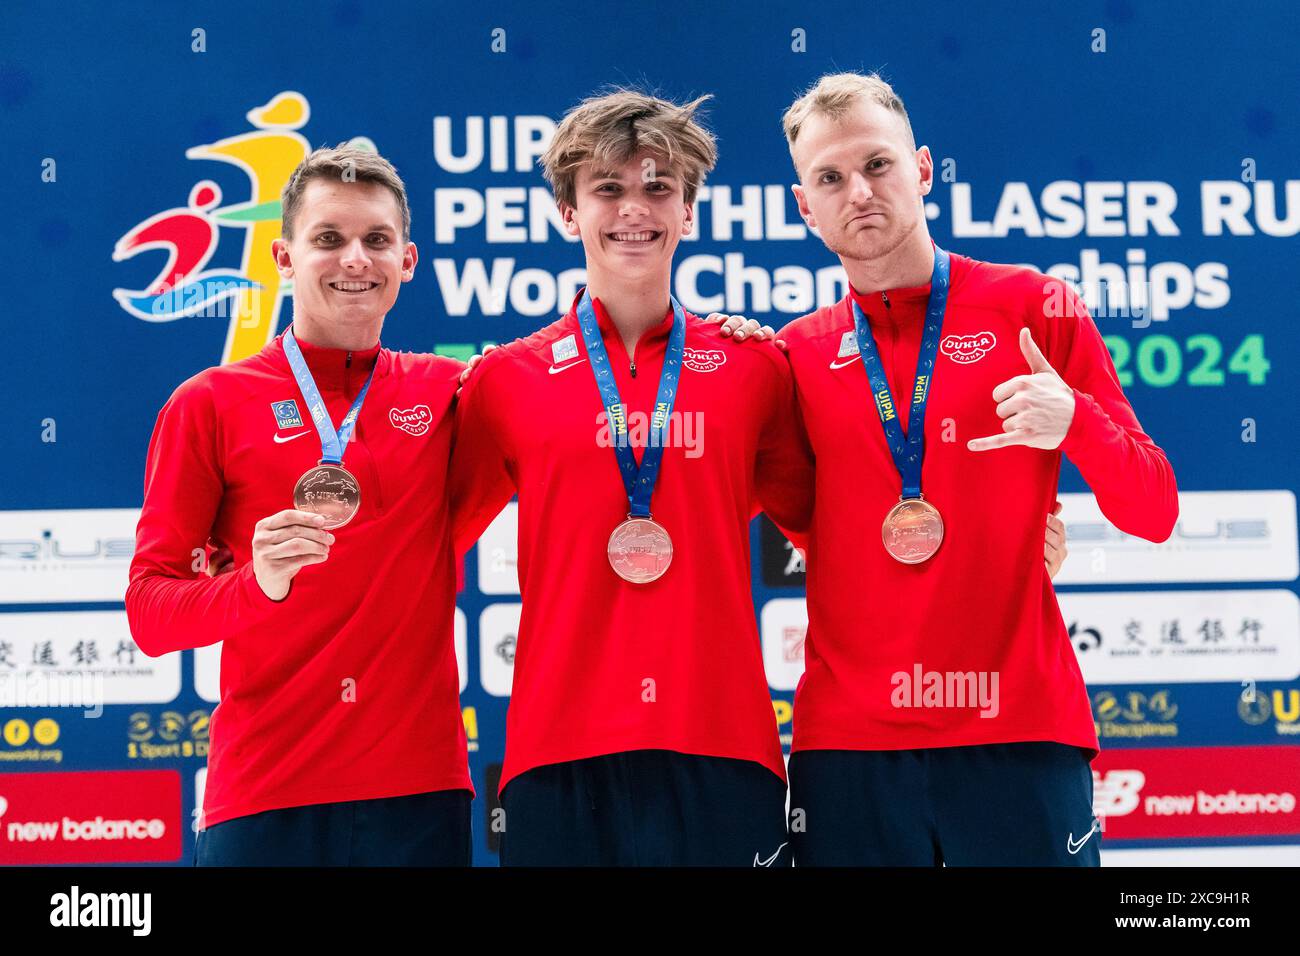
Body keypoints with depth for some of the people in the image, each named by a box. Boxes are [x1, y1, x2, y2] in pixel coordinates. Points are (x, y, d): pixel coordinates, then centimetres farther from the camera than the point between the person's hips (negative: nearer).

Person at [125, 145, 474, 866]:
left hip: (421, 785, 2)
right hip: (263, 797, -2)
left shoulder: (448, 393, 8)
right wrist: (256, 586, -19)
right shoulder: (209, 404, 3)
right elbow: (149, 613, -1)